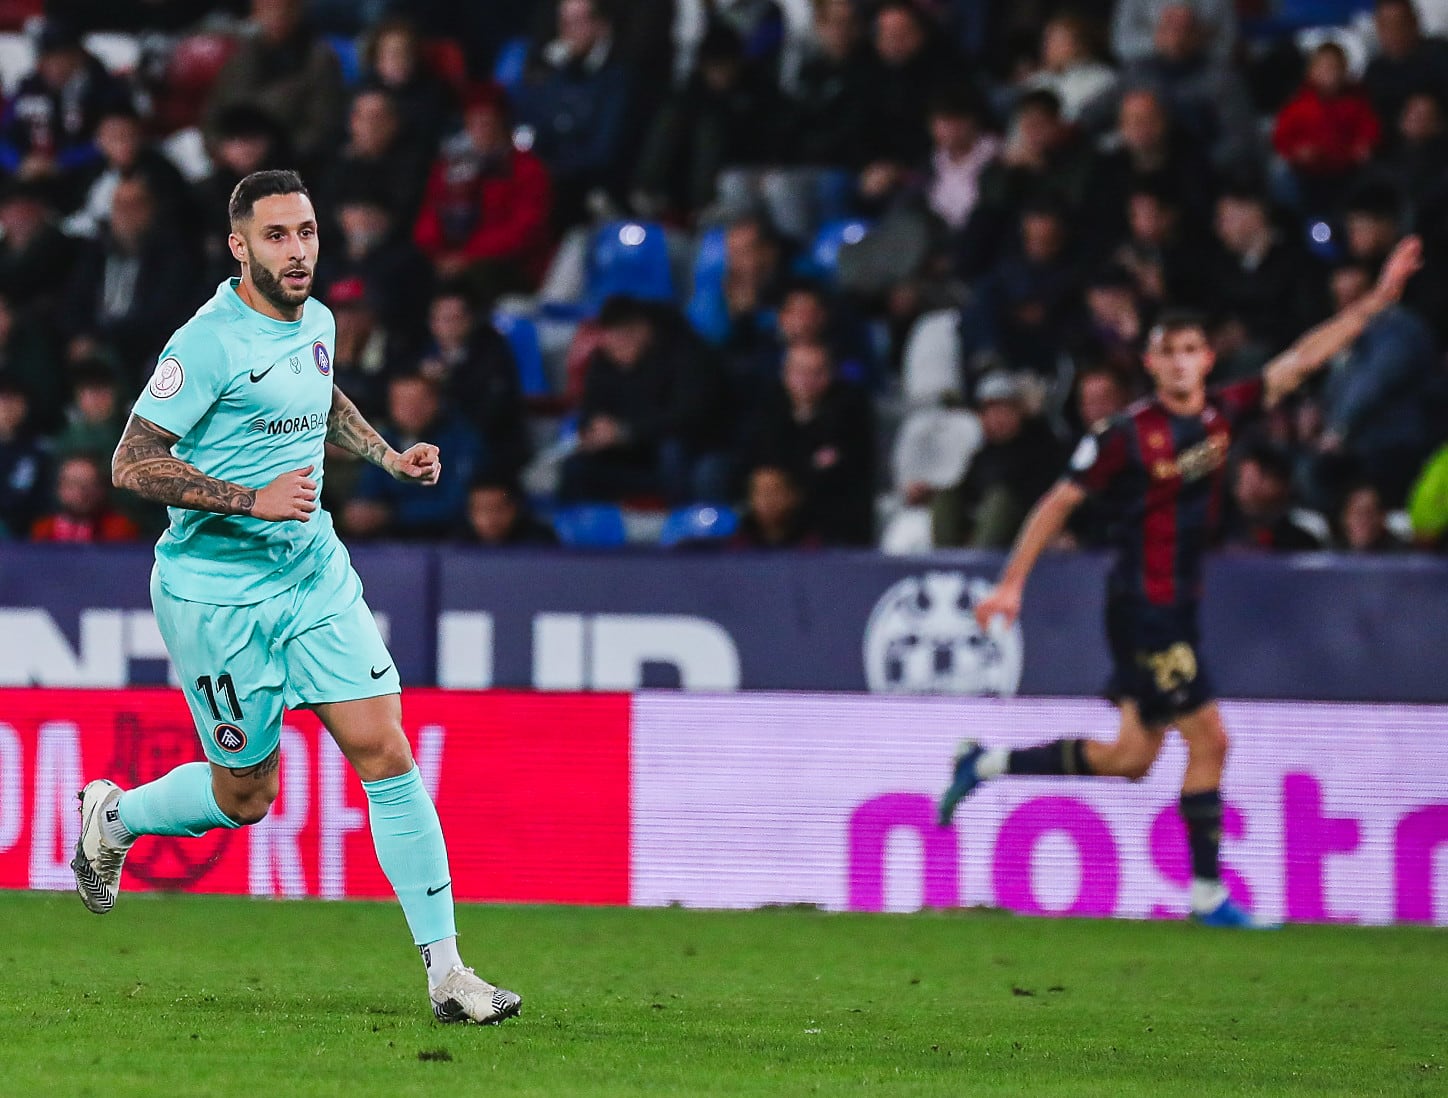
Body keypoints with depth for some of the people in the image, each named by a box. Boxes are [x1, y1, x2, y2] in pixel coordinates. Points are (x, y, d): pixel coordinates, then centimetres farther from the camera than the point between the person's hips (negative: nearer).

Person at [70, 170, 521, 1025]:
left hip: (317, 577, 6)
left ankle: (446, 971, -6)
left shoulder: (316, 323, 6)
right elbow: (132, 465, -19)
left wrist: (388, 454, 13)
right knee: (246, 797, 5)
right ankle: (112, 816, 36)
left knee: (385, 750, -7)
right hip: (218, 592, -6)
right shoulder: (209, 344, -18)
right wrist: (256, 498, -26)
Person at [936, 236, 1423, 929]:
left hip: (1178, 608, 7)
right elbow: (1059, 503, -5)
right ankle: (1208, 893, 2)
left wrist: (1378, 299, 0)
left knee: (1132, 760, 12)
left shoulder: (1223, 415, 4)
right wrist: (1012, 583, -6)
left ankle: (987, 765, 25)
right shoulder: (1129, 435, -12)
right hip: (1143, 608, -7)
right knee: (1209, 739, -8)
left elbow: (1302, 360, 5)